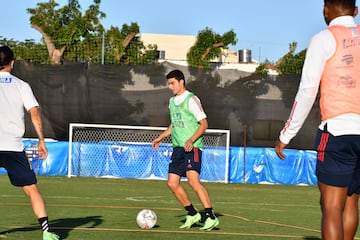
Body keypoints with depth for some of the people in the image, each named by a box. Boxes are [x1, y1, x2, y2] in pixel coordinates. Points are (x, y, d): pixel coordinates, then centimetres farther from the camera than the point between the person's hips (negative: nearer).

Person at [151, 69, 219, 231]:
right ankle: (192, 215, 16)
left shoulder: (191, 100, -8)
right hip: (178, 148, 8)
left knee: (193, 180, -21)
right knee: (172, 183, 2)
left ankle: (211, 217, -18)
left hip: (192, 147, -8)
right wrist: (160, 138, 22)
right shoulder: (172, 101, 16)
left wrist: (191, 140, -22)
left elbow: (204, 123, -11)